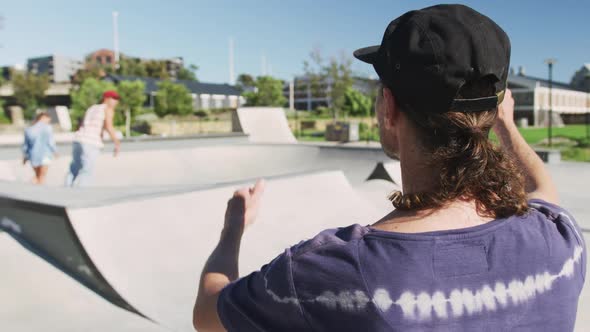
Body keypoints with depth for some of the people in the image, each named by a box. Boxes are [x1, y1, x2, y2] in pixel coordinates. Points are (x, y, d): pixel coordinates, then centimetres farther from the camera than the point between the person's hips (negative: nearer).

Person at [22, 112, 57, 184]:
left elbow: (25, 146, 10)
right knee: (42, 177, 4)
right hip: (44, 155, -5)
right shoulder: (47, 128, -9)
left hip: (33, 157, 5)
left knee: (37, 176, 22)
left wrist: (25, 157, 22)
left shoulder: (29, 129, 6)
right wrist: (55, 151, 7)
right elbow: (51, 142, -10)